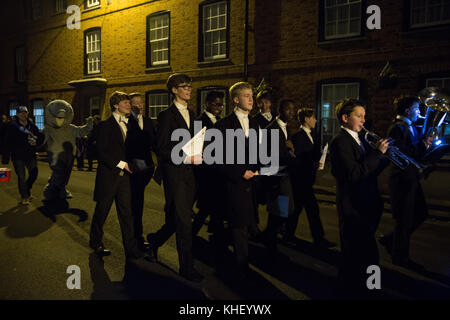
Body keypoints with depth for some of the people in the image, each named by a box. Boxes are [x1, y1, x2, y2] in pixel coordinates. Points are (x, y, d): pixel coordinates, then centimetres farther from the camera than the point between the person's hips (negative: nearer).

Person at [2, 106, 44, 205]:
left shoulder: (32, 126, 5)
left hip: (30, 155, 4)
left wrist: (36, 141, -14)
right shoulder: (12, 127, -5)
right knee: (21, 177, 1)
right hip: (18, 156, -3)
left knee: (34, 174, 5)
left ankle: (27, 189, 34)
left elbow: (41, 137, 11)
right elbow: (7, 143, -6)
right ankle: (24, 197, 13)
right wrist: (5, 158, -9)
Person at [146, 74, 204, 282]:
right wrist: (186, 158, -20)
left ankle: (154, 240, 41)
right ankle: (186, 267, 8)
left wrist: (197, 154, 3)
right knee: (183, 221, -4)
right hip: (174, 173, -7)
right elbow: (161, 149, -12)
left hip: (189, 173, 7)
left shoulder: (191, 114, 16)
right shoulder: (167, 115, -7)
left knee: (180, 218, 15)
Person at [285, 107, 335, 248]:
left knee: (298, 207, 15)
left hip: (307, 178, 9)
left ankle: (289, 235, 26)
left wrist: (317, 164, -1)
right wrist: (314, 165, -16)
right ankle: (319, 238, 8)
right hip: (300, 178, -9)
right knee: (312, 208, -3)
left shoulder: (312, 134, 14)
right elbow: (298, 160, -17)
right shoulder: (298, 136, -15)